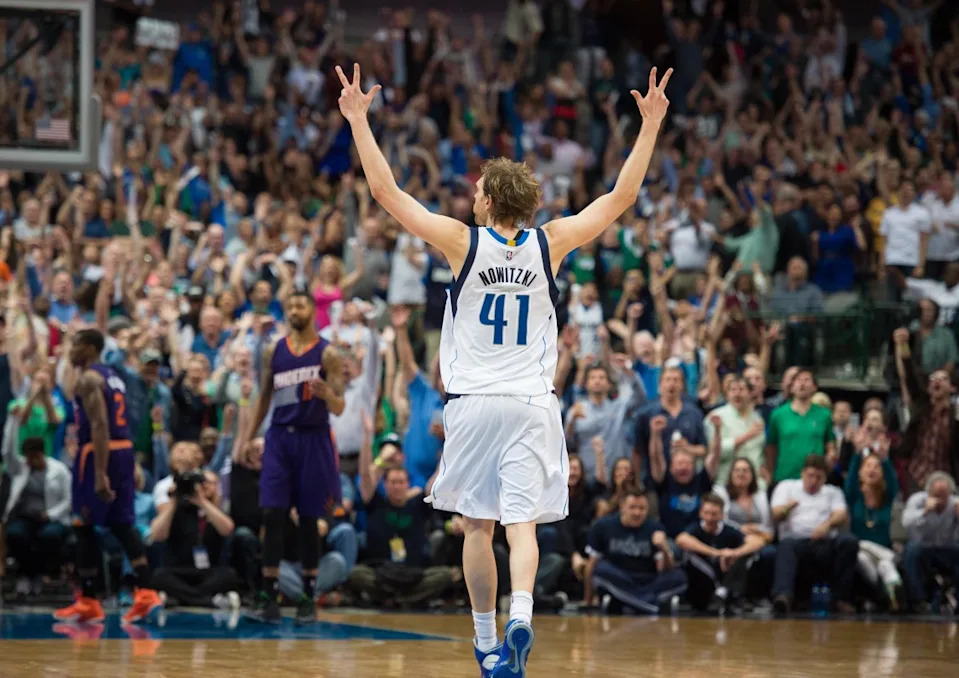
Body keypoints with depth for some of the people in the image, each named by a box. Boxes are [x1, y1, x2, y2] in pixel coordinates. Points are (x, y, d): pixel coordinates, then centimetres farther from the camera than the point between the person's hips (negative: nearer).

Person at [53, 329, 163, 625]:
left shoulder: (88, 379, -11)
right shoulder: (113, 377, 19)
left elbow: (99, 427, -21)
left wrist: (99, 474, -26)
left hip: (98, 453, -9)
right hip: (124, 450, 9)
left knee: (84, 526, 1)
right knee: (122, 524, 8)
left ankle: (88, 602, 4)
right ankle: (145, 592, -4)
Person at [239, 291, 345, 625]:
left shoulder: (327, 354, -4)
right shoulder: (274, 352, 8)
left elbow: (339, 408, -7)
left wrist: (327, 393, -29)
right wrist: (248, 436, 10)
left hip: (313, 439, -3)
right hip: (279, 437, 3)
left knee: (308, 519, 3)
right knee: (272, 515, -7)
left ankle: (308, 597, 13)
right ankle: (269, 596, -7)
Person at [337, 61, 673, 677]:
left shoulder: (464, 243, -6)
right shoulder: (550, 244, -1)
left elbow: (386, 191, -4)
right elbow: (622, 196, 7)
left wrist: (359, 120, 2)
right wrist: (651, 128, 13)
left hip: (474, 403, -1)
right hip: (532, 403, 1)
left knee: (479, 525, 9)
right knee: (522, 522, -4)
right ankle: (520, 616, -27)